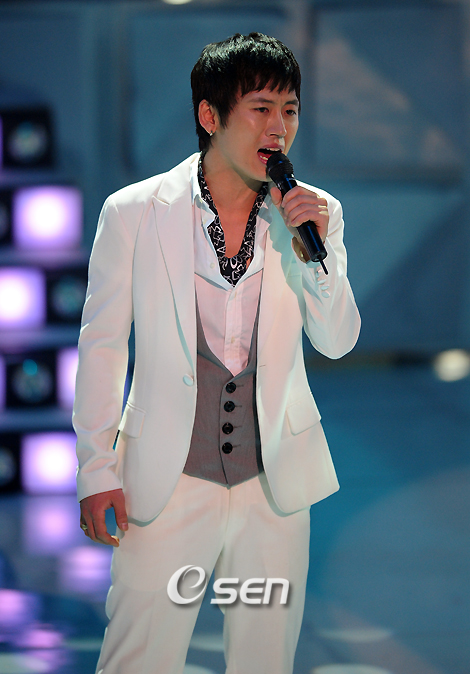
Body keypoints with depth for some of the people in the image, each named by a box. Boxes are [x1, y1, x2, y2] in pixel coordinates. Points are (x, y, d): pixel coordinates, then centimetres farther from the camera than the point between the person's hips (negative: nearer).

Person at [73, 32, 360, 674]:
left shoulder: (312, 214, 2)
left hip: (275, 478, 3)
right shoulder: (134, 211, -6)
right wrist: (97, 469, -1)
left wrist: (313, 252, -14)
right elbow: (102, 343, 0)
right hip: (166, 478, -3)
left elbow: (338, 342, 2)